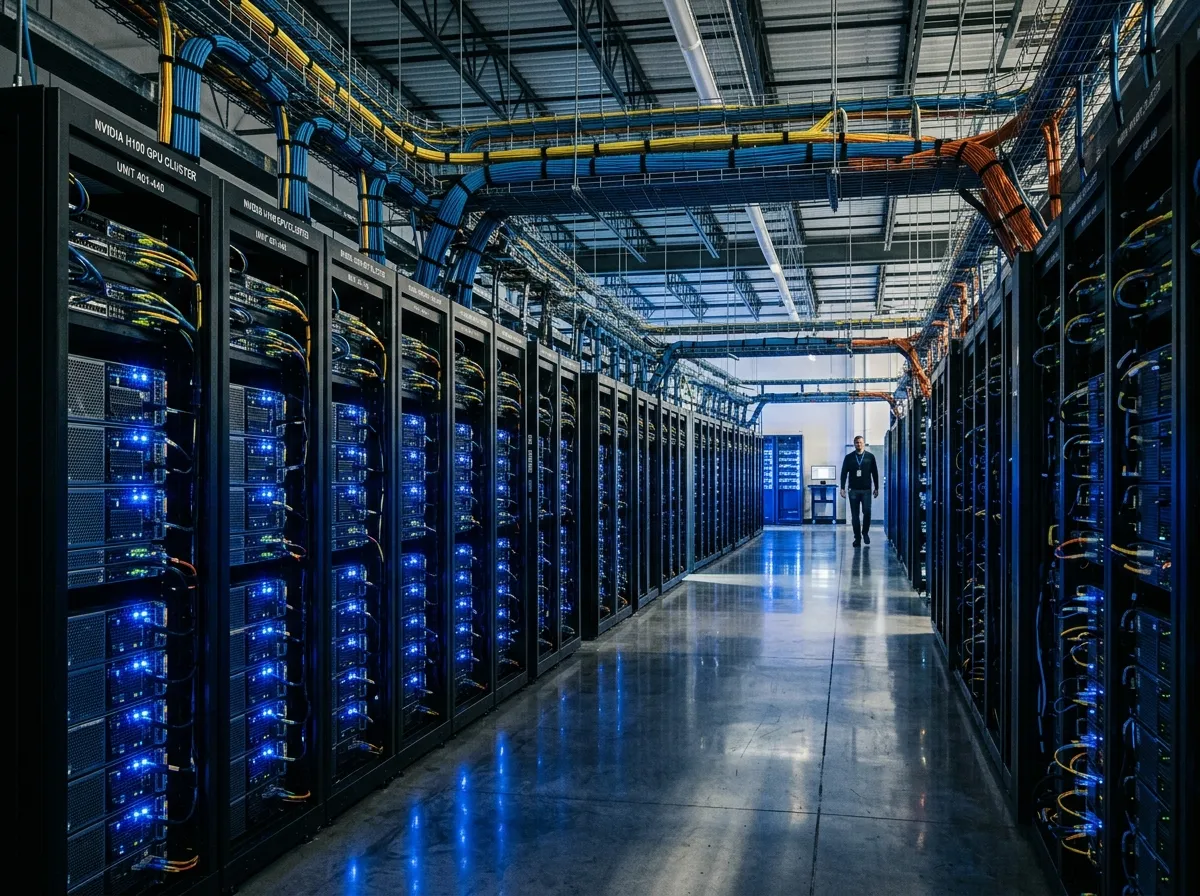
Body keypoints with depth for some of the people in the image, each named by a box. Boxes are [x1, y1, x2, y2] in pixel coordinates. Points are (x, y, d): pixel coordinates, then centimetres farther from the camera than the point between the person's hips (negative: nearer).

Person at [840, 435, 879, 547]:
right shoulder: (849, 457, 5)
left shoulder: (870, 457, 5)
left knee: (867, 512, -12)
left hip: (866, 490, -1)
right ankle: (857, 538, 9)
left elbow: (875, 473, 7)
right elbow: (844, 473, 5)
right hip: (853, 490, 1)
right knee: (855, 515, 2)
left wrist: (876, 488, 5)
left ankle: (865, 532, 11)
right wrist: (843, 488, -1)